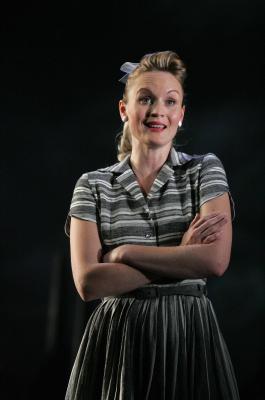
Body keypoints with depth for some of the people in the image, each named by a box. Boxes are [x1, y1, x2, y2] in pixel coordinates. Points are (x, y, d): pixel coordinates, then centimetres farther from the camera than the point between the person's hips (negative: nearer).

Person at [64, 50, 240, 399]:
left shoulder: (206, 170, 3)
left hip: (190, 334, 0)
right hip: (117, 340, 0)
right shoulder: (93, 185, 3)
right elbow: (88, 283, -9)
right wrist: (182, 257, -10)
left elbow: (216, 261, -12)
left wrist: (123, 253, -10)